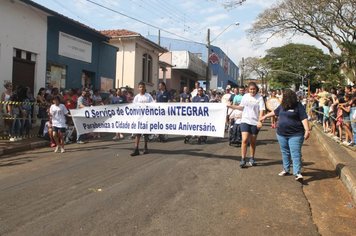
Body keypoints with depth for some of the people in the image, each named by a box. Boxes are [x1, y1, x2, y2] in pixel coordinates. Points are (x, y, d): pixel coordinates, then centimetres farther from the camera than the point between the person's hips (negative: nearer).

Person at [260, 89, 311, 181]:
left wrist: (307, 130, -23)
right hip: (282, 134, 7)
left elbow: (304, 118, -15)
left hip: (295, 135, -6)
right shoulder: (282, 105, 9)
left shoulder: (298, 106, -10)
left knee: (295, 153, -9)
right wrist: (265, 116, 36)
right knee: (285, 153, 14)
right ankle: (286, 169, 26)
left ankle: (297, 173, -9)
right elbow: (275, 112, 26)